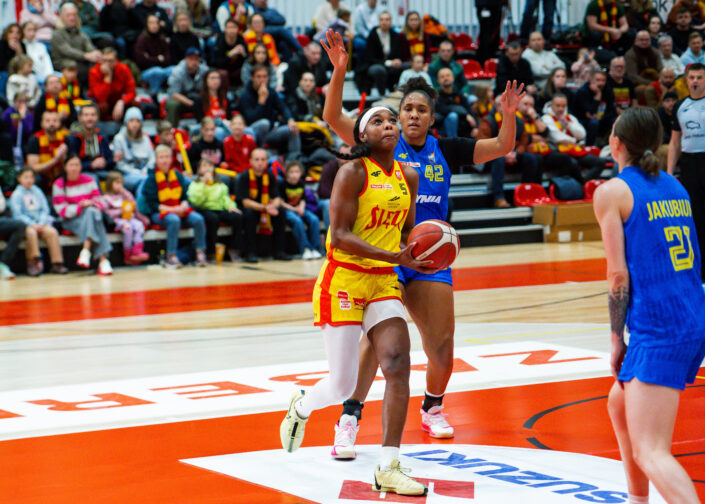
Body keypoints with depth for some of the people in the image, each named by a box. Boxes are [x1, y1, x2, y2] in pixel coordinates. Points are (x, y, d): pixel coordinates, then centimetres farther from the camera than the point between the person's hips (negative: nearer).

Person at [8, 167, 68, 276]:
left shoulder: (37, 192, 15)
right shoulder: (16, 195, 2)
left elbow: (45, 210, 11)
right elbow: (18, 214, -6)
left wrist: (41, 223, -8)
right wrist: (32, 225, -17)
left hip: (41, 223, 3)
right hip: (25, 224, -3)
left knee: (52, 232, -25)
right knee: (31, 233, -36)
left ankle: (57, 263, -25)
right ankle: (33, 263, -34)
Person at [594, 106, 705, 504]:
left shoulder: (612, 191, -3)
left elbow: (618, 275, -10)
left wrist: (617, 339, -2)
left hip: (658, 331, -8)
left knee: (649, 453, -15)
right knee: (620, 404, 30)